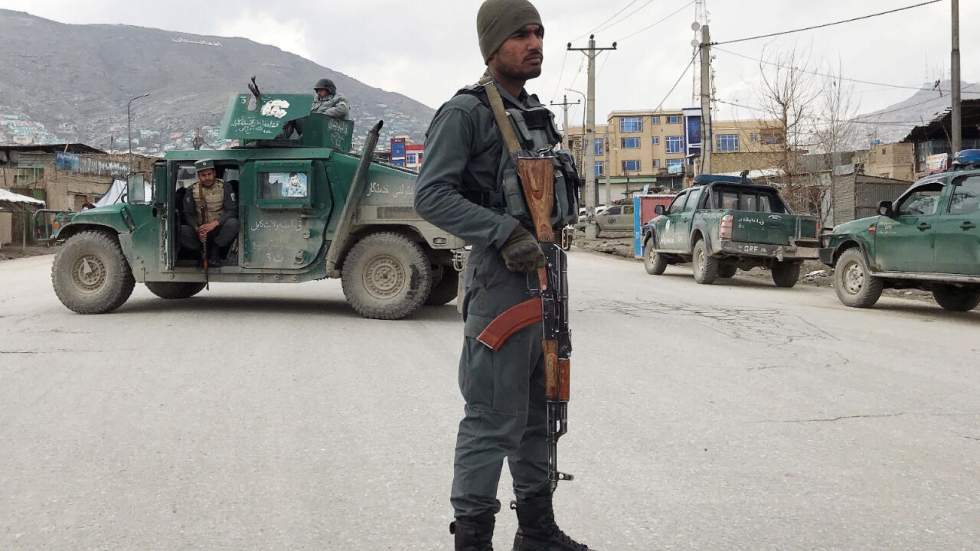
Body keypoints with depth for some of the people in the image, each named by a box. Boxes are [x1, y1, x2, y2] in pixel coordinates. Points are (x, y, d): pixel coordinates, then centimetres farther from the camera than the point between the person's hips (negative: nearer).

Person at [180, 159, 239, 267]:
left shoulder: (225, 187, -2)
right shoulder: (192, 190, 3)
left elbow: (232, 211, -10)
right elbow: (188, 214, 0)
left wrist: (214, 223, -25)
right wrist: (197, 229, -21)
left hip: (219, 228, -1)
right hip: (199, 230, 1)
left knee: (233, 223, -33)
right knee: (181, 231, -29)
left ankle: (215, 253, -14)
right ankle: (202, 253, -6)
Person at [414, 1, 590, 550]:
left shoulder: (539, 113, 17)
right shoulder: (466, 112, -9)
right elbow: (431, 195, -17)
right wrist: (506, 233, -23)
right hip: (501, 280, -8)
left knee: (540, 414, 15)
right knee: (493, 418, -7)